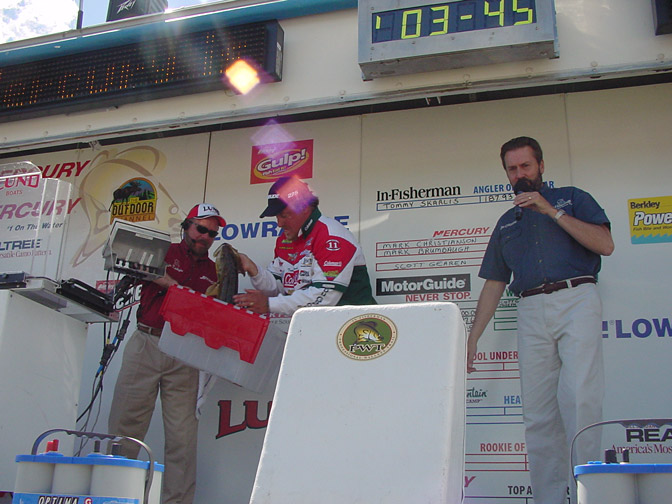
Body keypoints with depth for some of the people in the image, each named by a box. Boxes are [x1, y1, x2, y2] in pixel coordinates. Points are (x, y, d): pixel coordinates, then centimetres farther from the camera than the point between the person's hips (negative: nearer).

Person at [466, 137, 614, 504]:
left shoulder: (572, 198, 16)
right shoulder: (507, 222, 26)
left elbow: (605, 244, 0)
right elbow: (494, 284, 22)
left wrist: (552, 211, -4)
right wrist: (472, 337, 14)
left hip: (576, 299, -4)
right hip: (531, 311, 4)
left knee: (578, 395, -20)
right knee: (537, 411, -2)